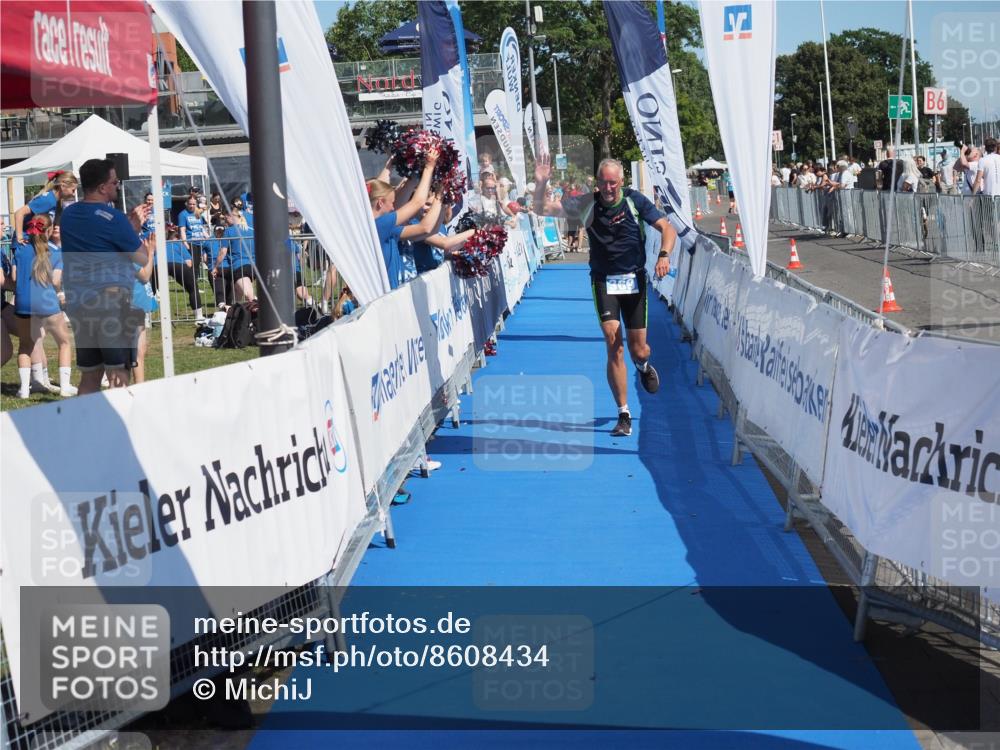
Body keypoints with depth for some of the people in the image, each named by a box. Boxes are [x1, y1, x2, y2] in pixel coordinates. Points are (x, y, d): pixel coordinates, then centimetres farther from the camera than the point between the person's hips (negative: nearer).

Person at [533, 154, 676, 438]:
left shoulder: (635, 200, -6)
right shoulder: (587, 204, -5)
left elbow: (667, 228, -5)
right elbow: (543, 209, -3)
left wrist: (664, 256, -23)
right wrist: (540, 183, -22)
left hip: (635, 280, 1)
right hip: (604, 282, 0)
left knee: (639, 350, 4)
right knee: (614, 347, -14)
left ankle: (643, 366, 45)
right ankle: (623, 415, -6)